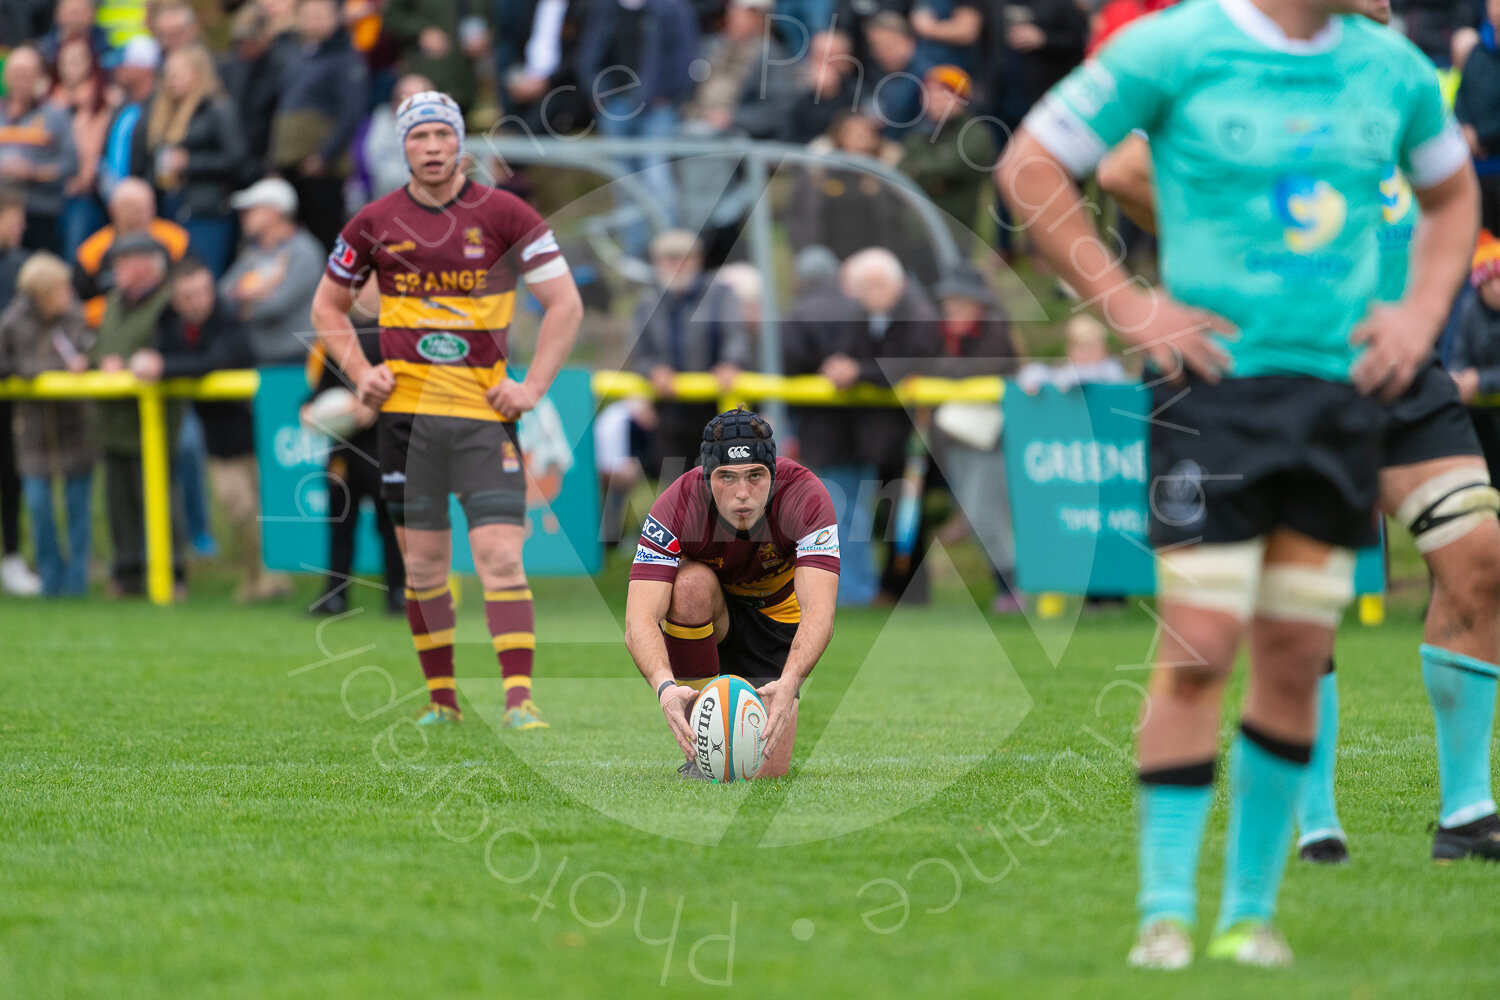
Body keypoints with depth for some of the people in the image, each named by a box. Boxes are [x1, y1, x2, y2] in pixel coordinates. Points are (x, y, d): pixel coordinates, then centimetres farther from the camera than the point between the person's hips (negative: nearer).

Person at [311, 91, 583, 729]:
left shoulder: (504, 214, 0)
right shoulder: (376, 223, 6)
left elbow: (565, 303, 3)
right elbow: (327, 305, 19)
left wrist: (533, 386, -5)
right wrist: (360, 373, 4)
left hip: (486, 413, -2)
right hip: (406, 411, 2)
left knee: (502, 557, -12)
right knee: (423, 565, 5)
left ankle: (520, 700, -14)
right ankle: (442, 699, 15)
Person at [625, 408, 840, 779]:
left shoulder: (805, 496, -32)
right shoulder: (677, 506, -32)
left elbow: (819, 613, -42)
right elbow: (639, 619, -41)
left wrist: (788, 684, -60)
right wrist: (664, 687, -60)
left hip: (777, 617, 0)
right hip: (710, 610, 0)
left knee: (765, 770, -15)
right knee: (692, 581, -37)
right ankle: (700, 748, -21)